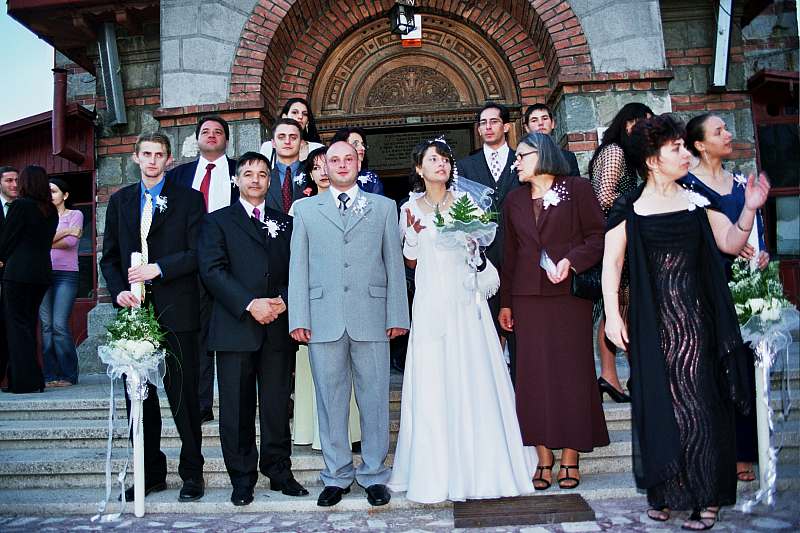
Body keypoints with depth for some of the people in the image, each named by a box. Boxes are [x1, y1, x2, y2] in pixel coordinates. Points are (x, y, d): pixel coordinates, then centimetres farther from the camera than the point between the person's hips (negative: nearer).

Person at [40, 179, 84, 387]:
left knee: (59, 325, -12)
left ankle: (68, 375, -3)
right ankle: (51, 375, 4)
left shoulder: (75, 214, 8)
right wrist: (64, 232, -7)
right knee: (46, 326, -1)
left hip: (66, 274, -4)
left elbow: (71, 242, -7)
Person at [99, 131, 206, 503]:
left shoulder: (188, 199, 4)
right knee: (138, 395, 9)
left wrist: (157, 269, -14)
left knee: (183, 395, 1)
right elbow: (109, 256, 13)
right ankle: (151, 473, 22)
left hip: (176, 311, -4)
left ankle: (192, 472, 14)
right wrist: (119, 291, -3)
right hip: (134, 309, 4)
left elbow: (197, 253, -4)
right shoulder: (120, 201, 16)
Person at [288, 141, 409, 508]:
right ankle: (336, 475, 20)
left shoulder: (384, 207, 13)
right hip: (323, 319, 1)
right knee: (330, 399, 7)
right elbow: (298, 267, 8)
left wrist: (398, 316, 0)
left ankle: (374, 475, 18)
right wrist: (298, 318, 0)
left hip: (371, 317, 0)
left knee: (374, 397, 4)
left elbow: (394, 263, 8)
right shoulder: (305, 210, 14)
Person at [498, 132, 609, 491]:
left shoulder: (577, 189, 4)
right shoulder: (514, 200, 16)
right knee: (534, 375, 2)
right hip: (527, 296, 4)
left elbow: (598, 236, 0)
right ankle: (544, 460, 10)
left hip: (569, 292, -3)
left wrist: (570, 260, -17)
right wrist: (505, 302, 13)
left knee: (571, 371, -1)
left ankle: (569, 460, 9)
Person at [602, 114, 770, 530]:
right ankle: (665, 493, 22)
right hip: (653, 322, -1)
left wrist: (749, 209, -15)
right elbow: (611, 262, -3)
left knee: (700, 405, 4)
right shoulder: (629, 208, -1)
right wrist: (612, 316, -9)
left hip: (697, 320, 2)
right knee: (660, 405, 6)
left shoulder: (698, 202, 8)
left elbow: (731, 243, 2)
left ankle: (707, 499, 16)